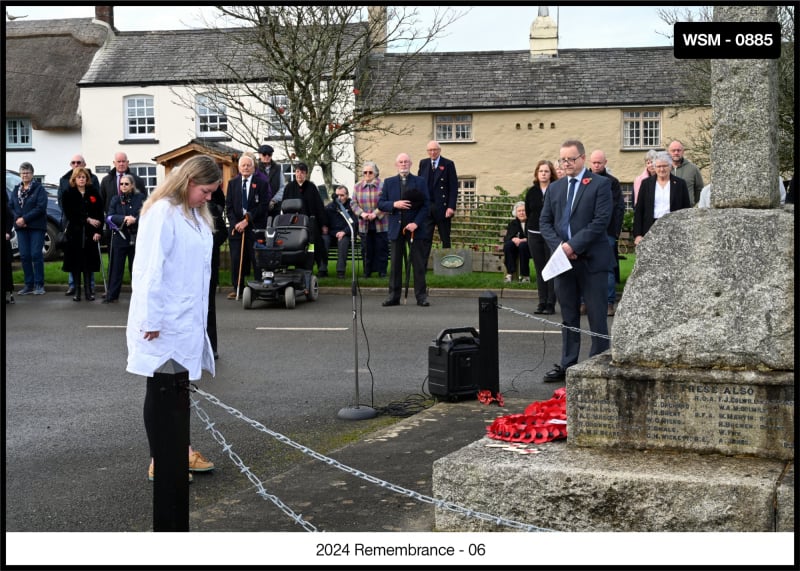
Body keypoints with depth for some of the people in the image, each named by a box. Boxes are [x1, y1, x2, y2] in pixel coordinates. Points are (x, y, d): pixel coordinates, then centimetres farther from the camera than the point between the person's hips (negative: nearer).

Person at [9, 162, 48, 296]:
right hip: (21, 227, 5)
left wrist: (25, 218, -16)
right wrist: (17, 219, -7)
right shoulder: (16, 190, 15)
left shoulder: (39, 189, -2)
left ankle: (39, 285, -2)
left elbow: (41, 207, -12)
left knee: (36, 255, -7)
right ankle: (29, 285, 8)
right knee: (24, 256, 3)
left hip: (36, 227, -5)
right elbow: (11, 206, 11)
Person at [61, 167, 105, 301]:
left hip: (90, 232, 0)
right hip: (74, 232, 0)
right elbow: (69, 214, -5)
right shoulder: (68, 194, 4)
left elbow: (100, 213, 2)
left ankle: (88, 290, 5)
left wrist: (98, 231, -9)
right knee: (75, 261, 1)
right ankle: (76, 291, 7)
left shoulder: (94, 193, 6)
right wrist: (87, 219, -13)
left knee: (88, 262, 0)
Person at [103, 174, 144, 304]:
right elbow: (110, 217, -3)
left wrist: (134, 220, -23)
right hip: (119, 236, 1)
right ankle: (112, 295, 5)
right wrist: (125, 218, -19)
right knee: (116, 267, 2)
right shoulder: (115, 199, 7)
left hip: (136, 237, -1)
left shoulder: (140, 198, 3)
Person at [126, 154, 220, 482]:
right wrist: (152, 319, -20)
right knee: (160, 388, 2)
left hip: (189, 318, 8)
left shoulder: (196, 215, 12)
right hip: (164, 321, -8)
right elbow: (150, 268, -19)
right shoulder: (162, 212, -15)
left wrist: (200, 315, 11)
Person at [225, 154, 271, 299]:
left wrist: (247, 220, -11)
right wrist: (235, 223, -4)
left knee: (256, 258, -4)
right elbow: (228, 206, 9)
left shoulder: (261, 183, 2)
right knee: (236, 259, 1)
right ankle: (237, 289, 9)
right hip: (236, 226, 3)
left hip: (255, 227, -3)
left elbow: (263, 205, -5)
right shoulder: (232, 183, 12)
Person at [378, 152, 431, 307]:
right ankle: (394, 296, 8)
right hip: (396, 228, 2)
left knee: (419, 264, -1)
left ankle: (421, 296, 2)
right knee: (395, 264, 4)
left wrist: (416, 223, -12)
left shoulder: (420, 182, 6)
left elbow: (426, 205, 0)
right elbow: (380, 203, 6)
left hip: (415, 227, -1)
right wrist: (394, 204, -13)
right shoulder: (389, 182, 11)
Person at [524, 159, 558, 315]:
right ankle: (542, 302, 12)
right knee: (539, 269, 8)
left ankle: (551, 304, -1)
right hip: (534, 234, 5)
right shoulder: (531, 192, 7)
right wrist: (536, 221, 8)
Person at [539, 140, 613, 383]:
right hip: (563, 260, 5)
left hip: (591, 260, -5)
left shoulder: (600, 184, -4)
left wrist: (574, 245, -16)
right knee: (568, 316, 10)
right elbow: (545, 222, 11)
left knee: (596, 316, -1)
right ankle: (567, 366, 16)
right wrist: (559, 246, -7)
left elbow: (601, 221, -12)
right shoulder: (555, 188, 13)